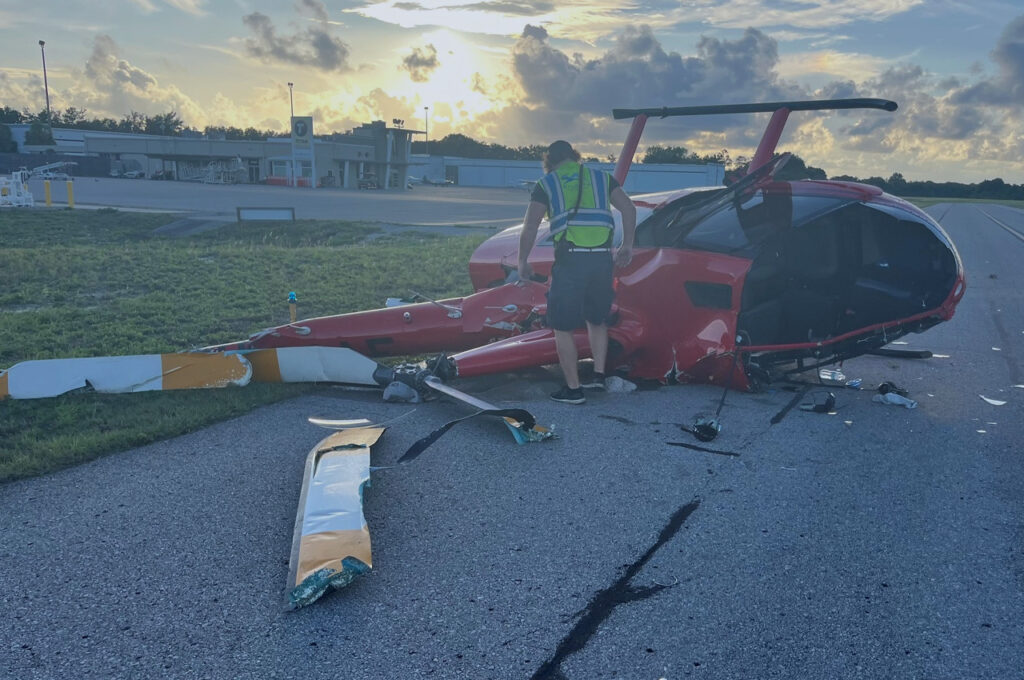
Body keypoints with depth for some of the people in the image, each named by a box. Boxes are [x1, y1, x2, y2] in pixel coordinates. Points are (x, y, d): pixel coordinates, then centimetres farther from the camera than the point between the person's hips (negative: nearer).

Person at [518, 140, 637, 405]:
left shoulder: (546, 184, 8)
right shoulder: (601, 177, 17)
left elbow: (530, 227, -1)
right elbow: (629, 209, 9)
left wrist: (522, 261, 8)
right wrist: (626, 246, 16)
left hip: (570, 259, -4)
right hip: (602, 257, 4)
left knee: (563, 326, 8)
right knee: (597, 319, 24)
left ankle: (573, 389, 10)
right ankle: (599, 374, 21)